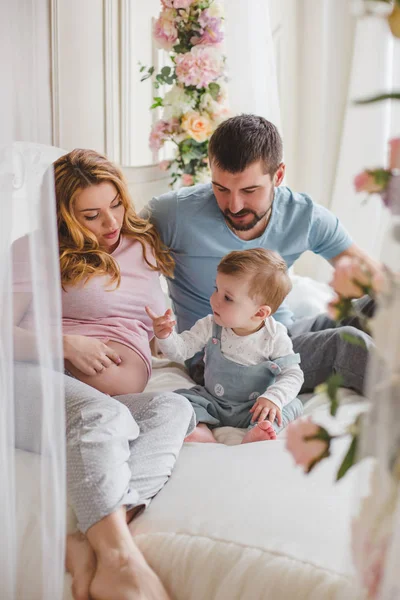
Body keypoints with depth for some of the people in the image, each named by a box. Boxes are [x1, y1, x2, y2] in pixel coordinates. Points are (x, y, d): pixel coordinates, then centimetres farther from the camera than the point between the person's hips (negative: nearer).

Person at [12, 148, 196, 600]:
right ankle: (121, 562, -52)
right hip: (30, 380, -4)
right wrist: (67, 344, -11)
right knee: (102, 414, -37)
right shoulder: (36, 250, 11)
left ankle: (90, 546, -47)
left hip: (116, 399, 4)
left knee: (176, 411, -29)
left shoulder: (143, 244, 26)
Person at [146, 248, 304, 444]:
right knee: (178, 397, -16)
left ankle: (254, 434, -46)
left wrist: (273, 398, -30)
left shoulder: (274, 337, -15)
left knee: (293, 405, -24)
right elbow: (180, 350, -9)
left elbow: (293, 374, -13)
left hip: (253, 407, -2)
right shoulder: (210, 326, -8)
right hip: (212, 402, 2)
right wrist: (166, 336, -30)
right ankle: (201, 431, -37)